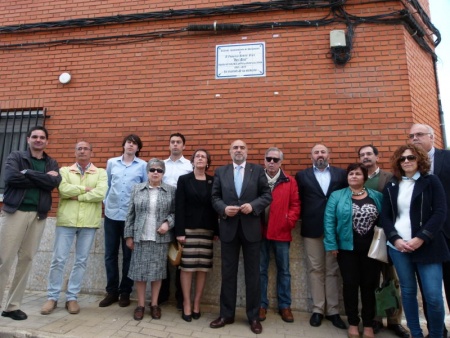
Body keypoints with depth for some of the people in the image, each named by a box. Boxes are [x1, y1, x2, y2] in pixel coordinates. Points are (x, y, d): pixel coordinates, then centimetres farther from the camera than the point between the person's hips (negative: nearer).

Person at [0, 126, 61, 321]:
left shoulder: (51, 164, 13)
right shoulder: (16, 157, 8)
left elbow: (54, 183, -6)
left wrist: (28, 173, -11)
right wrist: (42, 178, -9)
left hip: (38, 216, 3)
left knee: (26, 260, 6)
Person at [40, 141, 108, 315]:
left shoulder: (101, 173, 6)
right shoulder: (64, 171, 9)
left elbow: (100, 194, -11)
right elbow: (64, 189, -11)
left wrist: (77, 196, -9)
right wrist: (86, 188, -8)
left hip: (89, 222, 0)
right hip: (66, 220, 0)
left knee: (81, 261, 7)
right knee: (58, 259, 4)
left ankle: (72, 297, 20)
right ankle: (52, 297, 20)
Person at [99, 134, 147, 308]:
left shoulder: (143, 166, 2)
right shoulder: (111, 162, 9)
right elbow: (107, 185, 15)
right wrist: (106, 202, 6)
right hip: (111, 213, 2)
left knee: (128, 254, 6)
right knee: (110, 254, 8)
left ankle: (125, 292, 21)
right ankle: (111, 291, 23)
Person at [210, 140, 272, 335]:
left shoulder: (258, 171, 3)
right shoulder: (220, 172, 8)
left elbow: (267, 195, -1)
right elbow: (215, 197, 5)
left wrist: (253, 206, -17)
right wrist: (223, 208, -13)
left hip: (251, 228, -1)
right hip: (229, 228, 1)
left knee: (252, 273, 9)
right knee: (228, 273, 11)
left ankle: (253, 316, 25)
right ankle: (226, 314, 27)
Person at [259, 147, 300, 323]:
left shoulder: (290, 182, 2)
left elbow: (295, 205, 2)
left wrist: (289, 222, -10)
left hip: (282, 233, 0)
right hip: (260, 231, 0)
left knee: (283, 270, 12)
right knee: (261, 270, 10)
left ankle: (284, 305, 27)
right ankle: (261, 304, 24)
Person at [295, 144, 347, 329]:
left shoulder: (341, 174, 8)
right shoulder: (302, 175, 6)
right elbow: (298, 201, 4)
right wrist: (304, 219, -5)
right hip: (311, 229, 0)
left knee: (333, 270, 9)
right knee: (315, 270, 7)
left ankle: (333, 310, 21)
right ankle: (318, 309, 19)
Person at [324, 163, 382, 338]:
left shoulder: (377, 196, 5)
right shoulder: (336, 196, -2)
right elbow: (329, 221, -6)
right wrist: (332, 244, -11)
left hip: (371, 248, 2)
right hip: (347, 248, -2)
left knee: (369, 286, 10)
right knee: (350, 285, 7)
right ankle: (353, 323, 23)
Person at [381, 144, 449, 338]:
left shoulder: (431, 182, 4)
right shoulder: (391, 187, 10)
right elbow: (385, 216, 7)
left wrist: (421, 238, -14)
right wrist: (395, 239, -7)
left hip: (426, 246, -2)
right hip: (398, 246, 2)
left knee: (433, 296, -4)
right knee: (408, 291, 8)